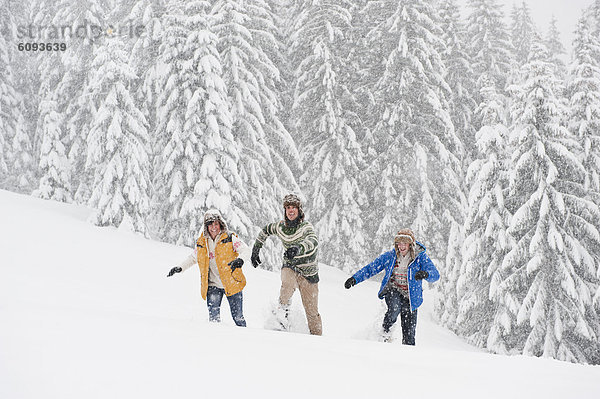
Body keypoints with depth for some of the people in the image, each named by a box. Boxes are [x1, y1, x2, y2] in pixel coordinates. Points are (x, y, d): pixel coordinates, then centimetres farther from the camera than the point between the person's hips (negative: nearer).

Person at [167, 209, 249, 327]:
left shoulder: (230, 238, -5)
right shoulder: (201, 243, 7)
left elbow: (246, 251, -15)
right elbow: (193, 258, 24)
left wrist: (240, 260, -35)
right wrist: (180, 268, 13)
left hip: (232, 284, -2)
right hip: (213, 285, 2)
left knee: (238, 318, 1)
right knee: (214, 316, -15)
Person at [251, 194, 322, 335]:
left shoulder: (306, 227, -17)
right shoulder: (280, 226, -3)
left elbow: (313, 242, -38)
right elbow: (265, 230, 19)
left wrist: (299, 248, -58)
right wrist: (255, 250, 17)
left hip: (308, 272, -2)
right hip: (289, 267, 2)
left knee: (312, 312, 2)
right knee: (289, 283, -36)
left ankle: (317, 336, 19)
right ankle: (283, 309, -16)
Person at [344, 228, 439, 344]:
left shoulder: (421, 257, -9)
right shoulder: (389, 256, -2)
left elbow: (435, 274, -20)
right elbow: (370, 268, 4)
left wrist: (425, 274, -43)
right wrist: (355, 278, -8)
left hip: (410, 296, 0)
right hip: (392, 291, 0)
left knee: (409, 333, -3)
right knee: (395, 307, -33)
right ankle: (385, 329, -6)